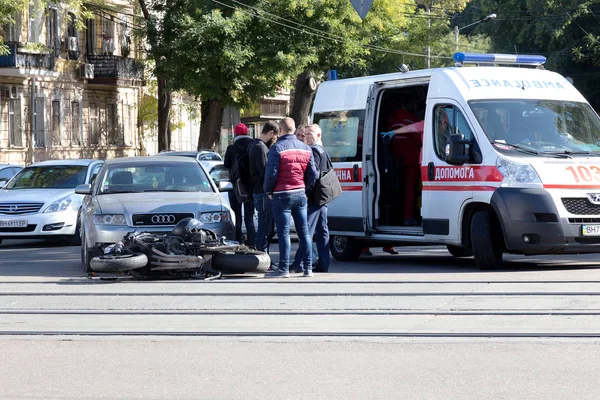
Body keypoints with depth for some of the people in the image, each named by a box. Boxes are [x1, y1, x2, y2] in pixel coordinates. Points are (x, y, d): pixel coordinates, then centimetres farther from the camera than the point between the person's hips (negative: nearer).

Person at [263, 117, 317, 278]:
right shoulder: (306, 149, 8)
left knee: (284, 232, -4)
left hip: (282, 195, -5)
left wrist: (268, 191, 1)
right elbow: (313, 174, 8)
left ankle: (284, 268, -5)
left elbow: (271, 173, -15)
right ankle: (308, 268, 10)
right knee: (303, 231, 9)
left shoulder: (277, 148, -11)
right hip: (300, 195, 5)